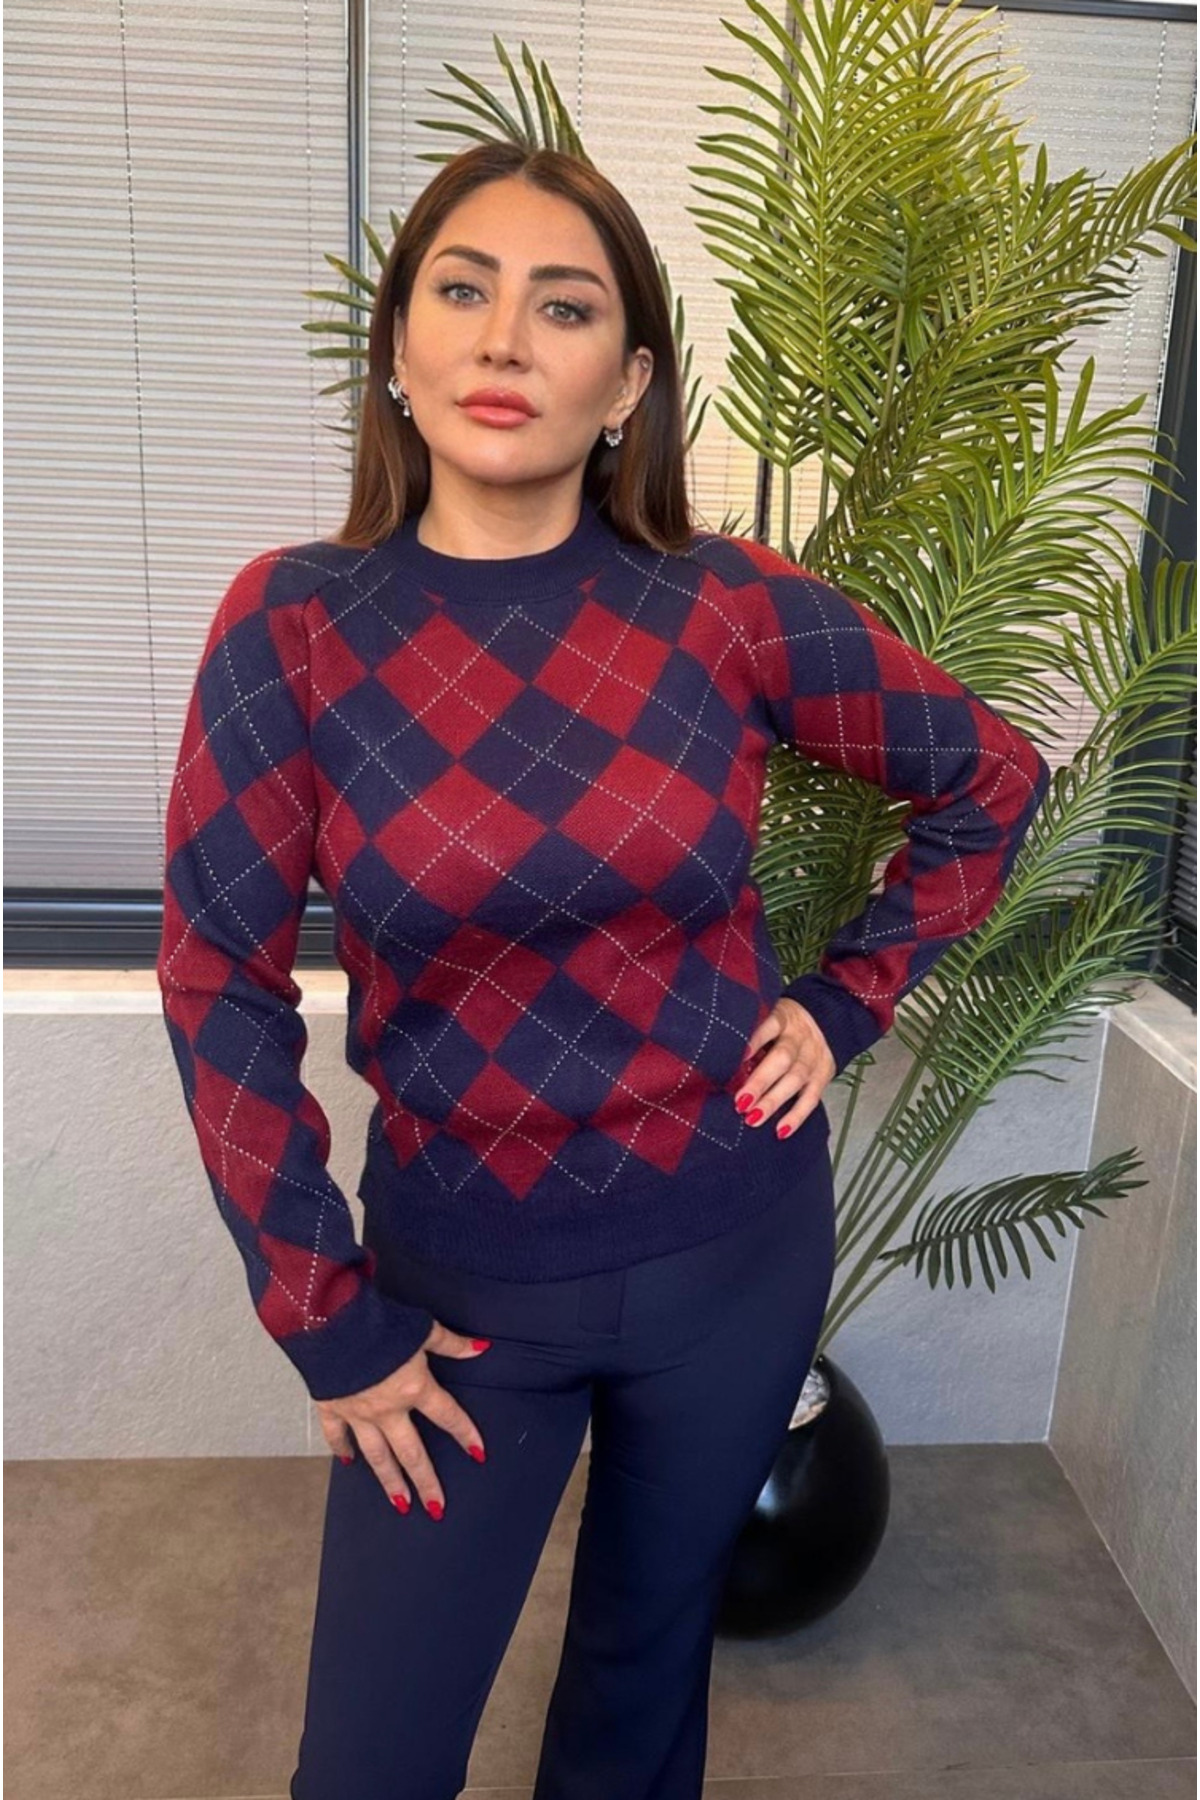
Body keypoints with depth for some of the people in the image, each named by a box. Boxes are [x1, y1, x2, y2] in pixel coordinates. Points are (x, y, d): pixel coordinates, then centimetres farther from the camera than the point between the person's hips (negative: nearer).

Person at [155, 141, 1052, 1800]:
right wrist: (328, 1320, -7)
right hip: (464, 1274, 0)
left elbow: (990, 779, 5)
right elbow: (221, 987, -9)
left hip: (734, 1246, 1)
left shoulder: (731, 611, -9)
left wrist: (848, 1000, -1)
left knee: (648, 1662, 23)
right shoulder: (296, 621, -11)